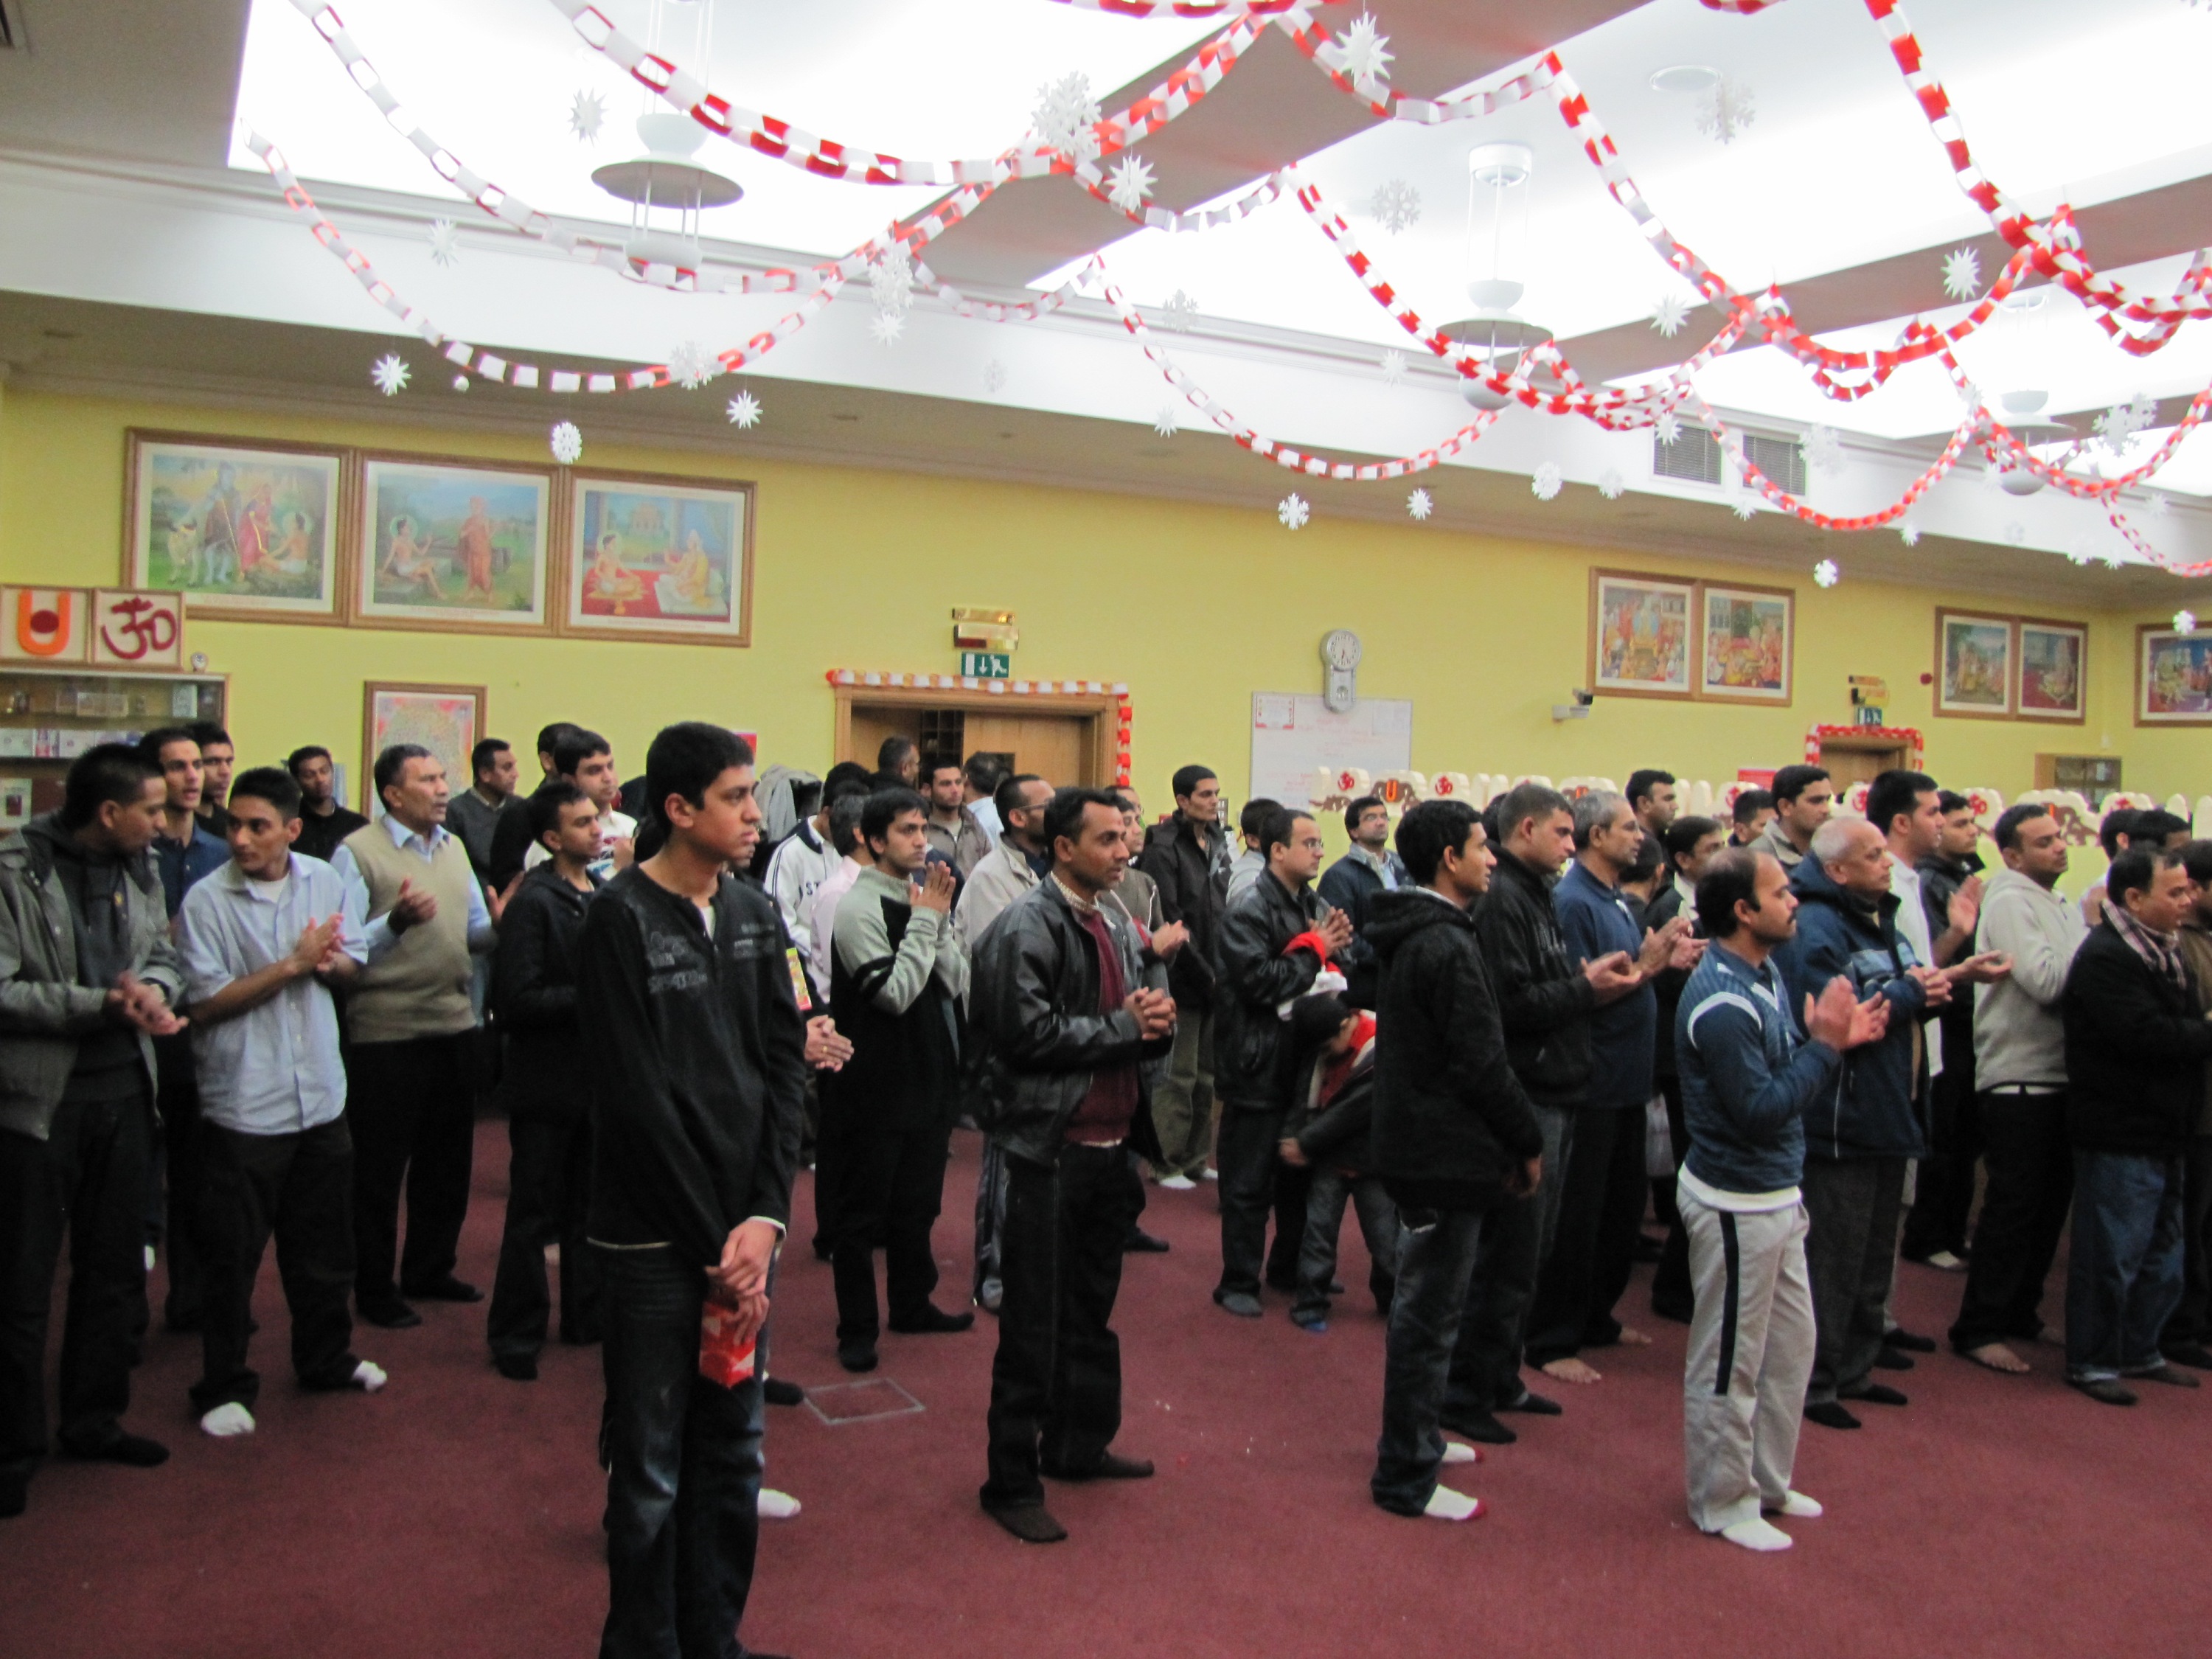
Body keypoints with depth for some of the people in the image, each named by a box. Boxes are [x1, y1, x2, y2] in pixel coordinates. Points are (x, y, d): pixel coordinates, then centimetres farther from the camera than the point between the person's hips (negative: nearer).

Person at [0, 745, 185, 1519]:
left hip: (123, 1092, 6)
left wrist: (153, 986, -10)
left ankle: (94, 1419, 33)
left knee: (114, 1271, 17)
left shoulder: (137, 868, 5)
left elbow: (165, 954, 12)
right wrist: (103, 1003, -22)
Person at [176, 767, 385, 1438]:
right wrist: (293, 963, -17)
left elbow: (353, 961, 9)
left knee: (323, 1244, 17)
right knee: (233, 1255, 6)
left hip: (320, 1096, 4)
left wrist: (327, 960, -13)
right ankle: (225, 1385, 22)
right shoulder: (206, 900, -11)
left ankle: (326, 1358, 35)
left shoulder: (326, 882, 1)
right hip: (242, 1105, -4)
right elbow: (206, 1003, -14)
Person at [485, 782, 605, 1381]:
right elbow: (515, 1000, -20)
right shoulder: (533, 903, -14)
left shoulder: (605, 896, 6)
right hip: (547, 1079, -6)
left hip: (596, 1077, 6)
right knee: (535, 1213, 4)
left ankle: (586, 1316, 30)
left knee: (590, 1206, 17)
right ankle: (516, 1336, 17)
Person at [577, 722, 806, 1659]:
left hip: (742, 1230, 6)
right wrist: (713, 1244, -12)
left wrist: (765, 1216, -7)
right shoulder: (621, 917, -11)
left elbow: (783, 1068, 4)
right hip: (654, 1238, -5)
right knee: (652, 1468, 5)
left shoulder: (755, 915, 7)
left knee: (735, 1455, 15)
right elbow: (636, 1098, -15)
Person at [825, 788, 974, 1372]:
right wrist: (926, 921, -17)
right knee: (863, 1212, 5)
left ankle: (913, 1303, 35)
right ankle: (857, 1329, 17)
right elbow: (895, 992, -21)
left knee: (918, 1204, 19)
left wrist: (939, 920, -9)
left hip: (927, 1079, 7)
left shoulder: (925, 898, 6)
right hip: (875, 1087, -7)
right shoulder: (859, 908, -14)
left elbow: (956, 983, 4)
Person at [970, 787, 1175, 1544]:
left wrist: (1157, 1019, -4)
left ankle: (1079, 1444, 37)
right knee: (1034, 1326, 1)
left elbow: (1141, 1022, 19)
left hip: (1111, 1145, 8)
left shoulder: (1117, 926, 13)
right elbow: (1029, 1031, -23)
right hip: (1052, 1148, -8)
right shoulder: (1027, 927, -13)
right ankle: (1011, 1482, 13)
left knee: (1091, 1311, 21)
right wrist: (1124, 1027, -15)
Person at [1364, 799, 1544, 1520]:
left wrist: (1510, 1141, 16)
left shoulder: (1411, 936, 10)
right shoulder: (1449, 946, -21)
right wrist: (1528, 1143, -8)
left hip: (1415, 1143, 10)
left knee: (1434, 1302, 22)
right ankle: (1407, 1478, 12)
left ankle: (1418, 1436, 37)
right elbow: (1482, 1063, -21)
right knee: (1430, 1314, 0)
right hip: (1445, 1155, -10)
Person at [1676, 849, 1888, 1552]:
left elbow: (1785, 1084, 11)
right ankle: (1722, 1504, 22)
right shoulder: (1721, 1001, -24)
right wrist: (1825, 1044, -19)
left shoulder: (1765, 978, 7)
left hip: (1776, 1195, 10)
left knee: (1791, 1344, 21)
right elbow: (1760, 1111, -25)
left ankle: (1766, 1480, 37)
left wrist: (1835, 1041, -4)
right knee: (1730, 1361, 5)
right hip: (1737, 1203, -10)